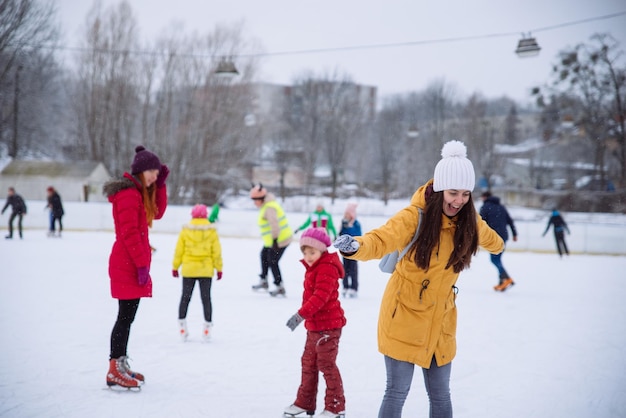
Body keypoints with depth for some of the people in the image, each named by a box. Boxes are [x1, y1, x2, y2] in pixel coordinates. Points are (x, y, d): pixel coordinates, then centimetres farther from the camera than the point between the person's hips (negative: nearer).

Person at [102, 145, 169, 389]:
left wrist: (160, 185, 8)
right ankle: (114, 371, -6)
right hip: (127, 265, -10)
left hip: (132, 264, 10)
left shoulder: (139, 193, 16)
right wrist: (142, 263, -18)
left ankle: (121, 366, 22)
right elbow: (129, 232, -20)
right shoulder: (129, 194, -15)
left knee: (128, 316, 14)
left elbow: (157, 213, 18)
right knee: (126, 316, -8)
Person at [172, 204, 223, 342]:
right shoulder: (211, 231, -3)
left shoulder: (185, 230, -3)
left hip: (188, 269, 0)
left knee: (185, 297, 11)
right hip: (206, 270, 0)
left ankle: (182, 324, 12)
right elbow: (216, 252, -2)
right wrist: (219, 268, 6)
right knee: (206, 298, 6)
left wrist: (175, 267, 9)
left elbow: (179, 250, 0)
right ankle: (207, 326, 6)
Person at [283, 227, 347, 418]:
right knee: (308, 363, 17)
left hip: (328, 326, -10)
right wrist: (305, 317, 19)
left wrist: (301, 314, -34)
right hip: (314, 326, 10)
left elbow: (320, 296, -29)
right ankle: (305, 402, 28)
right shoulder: (312, 268, 13)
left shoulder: (327, 269, -19)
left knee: (326, 365, -3)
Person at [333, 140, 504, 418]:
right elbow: (381, 240, -34)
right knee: (397, 392, -1)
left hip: (441, 321, 5)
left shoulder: (468, 221, -2)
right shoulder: (415, 217, -18)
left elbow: (488, 239, 21)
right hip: (404, 317, -5)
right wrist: (355, 246, -55)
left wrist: (498, 247, 42)